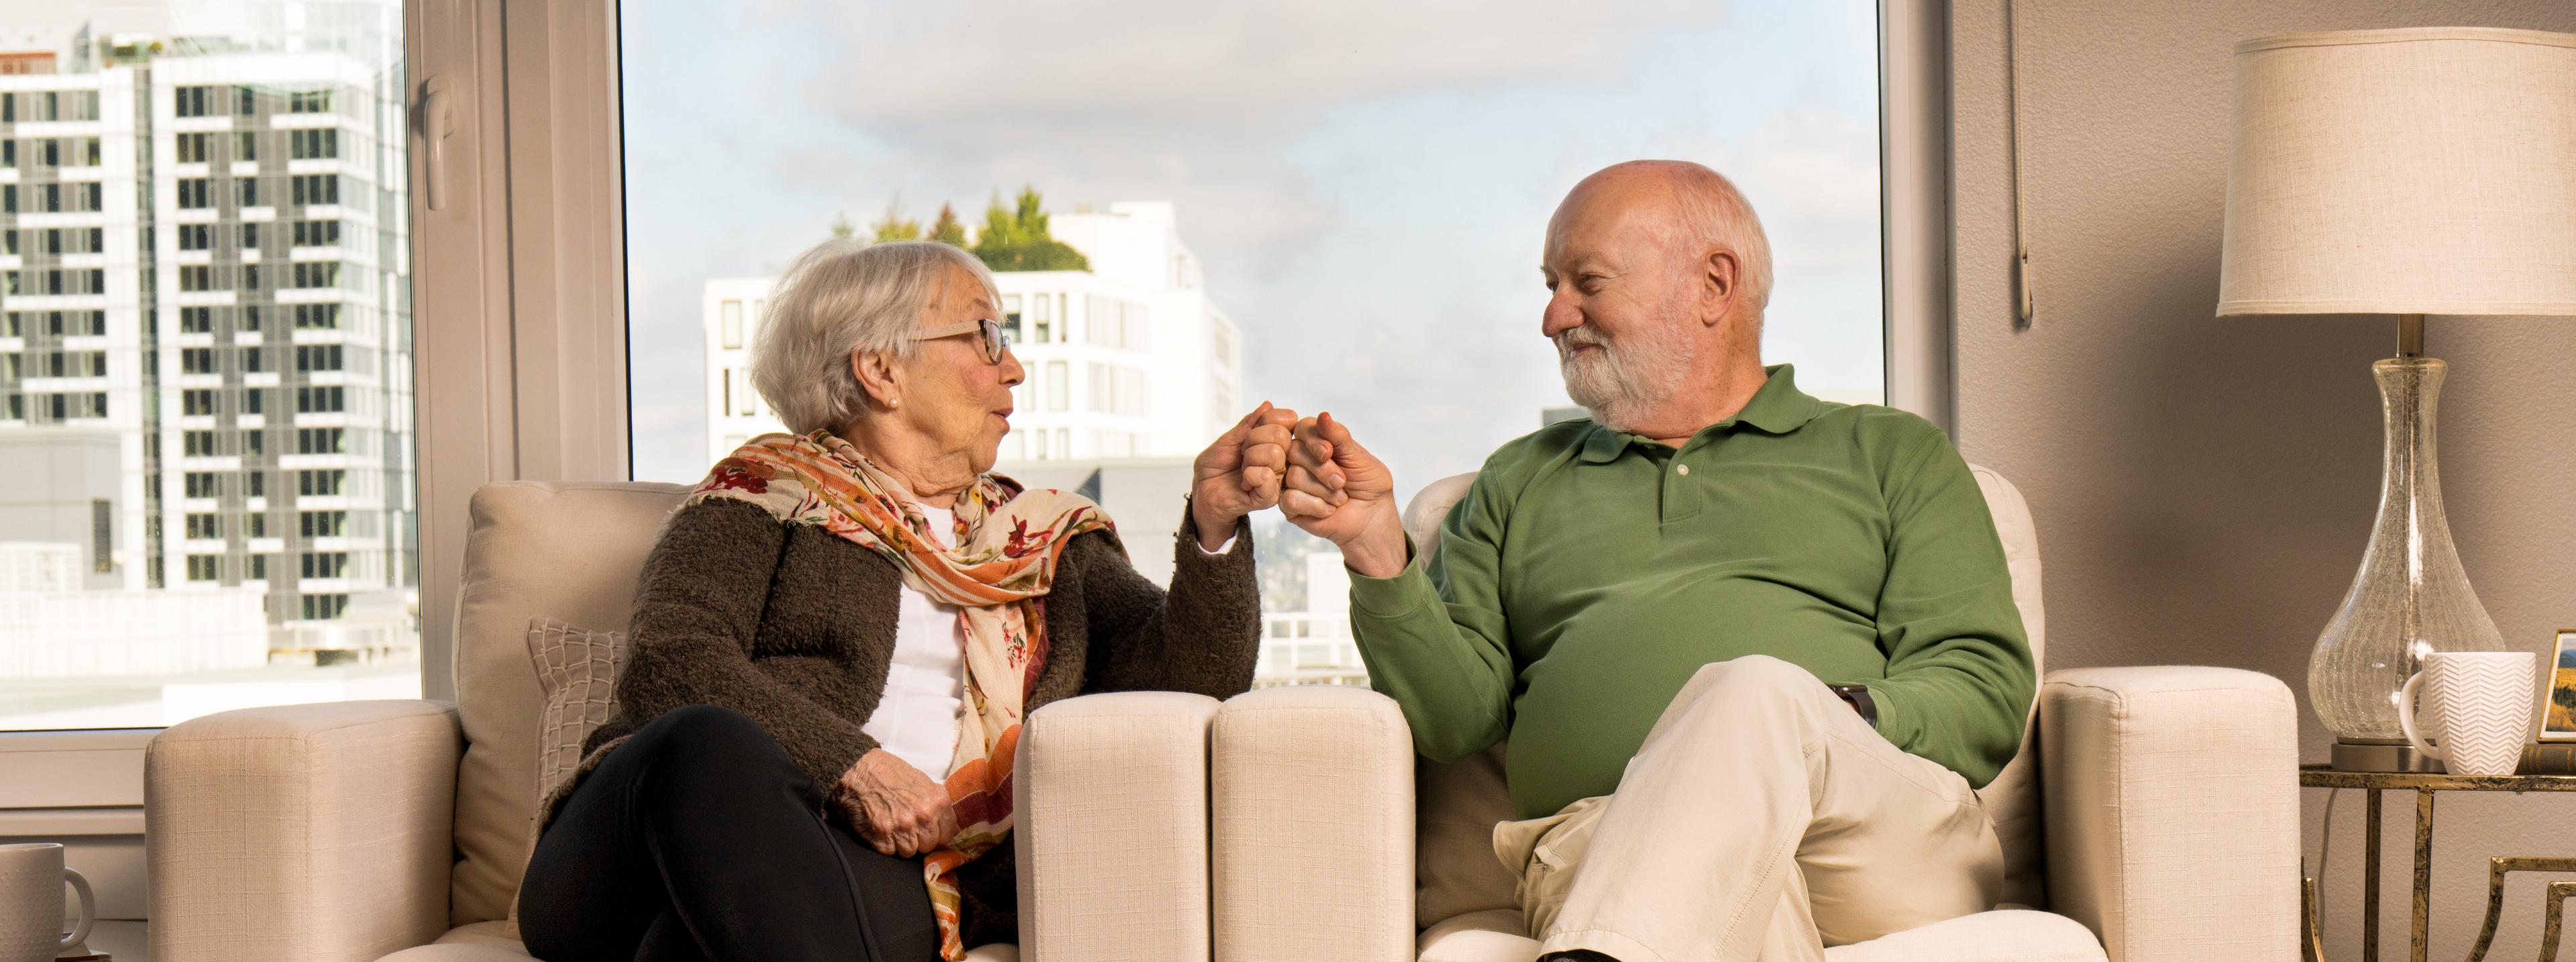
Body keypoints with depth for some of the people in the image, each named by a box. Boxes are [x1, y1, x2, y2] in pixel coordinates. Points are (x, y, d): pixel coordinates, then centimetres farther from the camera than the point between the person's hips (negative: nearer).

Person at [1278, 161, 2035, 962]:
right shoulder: (1518, 483, 31)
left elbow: (1988, 687, 10)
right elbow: (1456, 714, 17)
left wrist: (1836, 721, -11)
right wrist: (1378, 550, 0)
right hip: (1602, 849, 0)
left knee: (1758, 695, -38)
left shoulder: (1892, 454, 23)